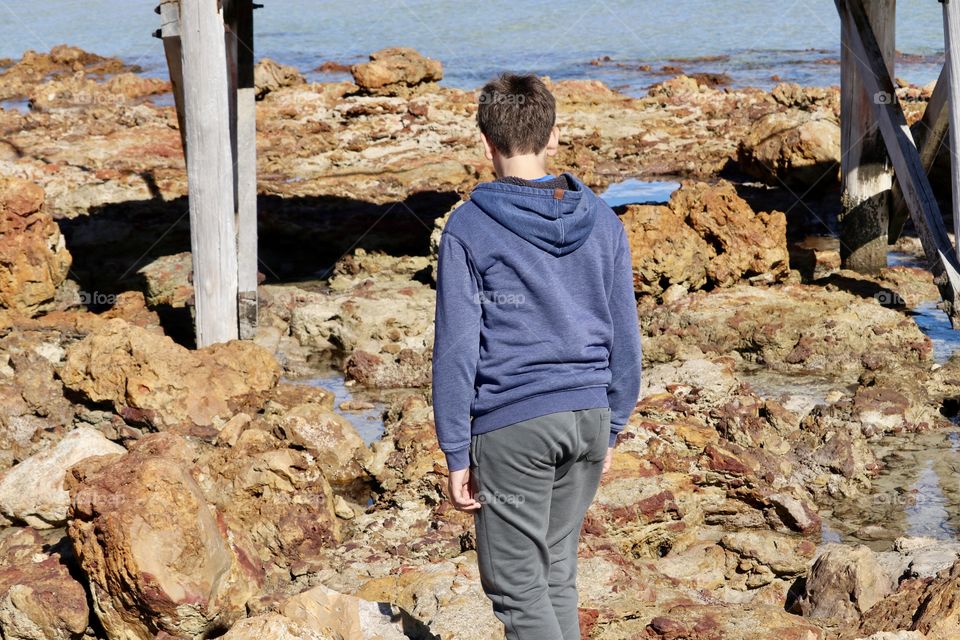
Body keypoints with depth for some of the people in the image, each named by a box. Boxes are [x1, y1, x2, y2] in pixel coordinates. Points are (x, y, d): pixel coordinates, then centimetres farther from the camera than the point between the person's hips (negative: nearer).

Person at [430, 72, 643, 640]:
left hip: (510, 425, -5)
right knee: (556, 573, 17)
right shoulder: (601, 222, 6)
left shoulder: (469, 227, -8)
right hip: (588, 417, 5)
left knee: (515, 584, 1)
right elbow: (625, 337, 9)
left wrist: (457, 453, -4)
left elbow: (456, 348, -9)